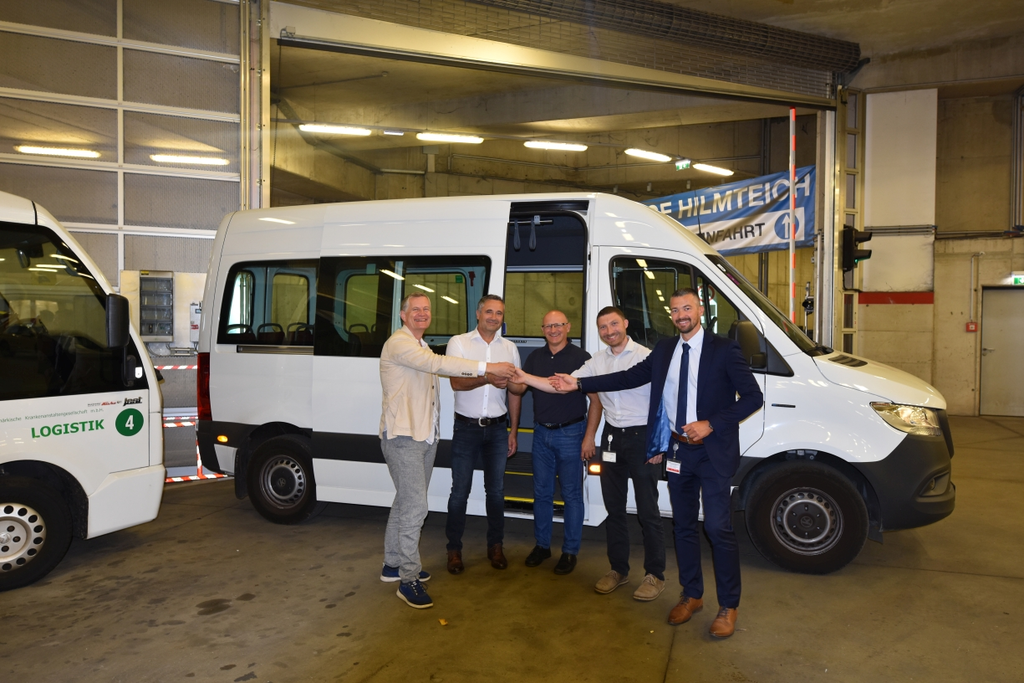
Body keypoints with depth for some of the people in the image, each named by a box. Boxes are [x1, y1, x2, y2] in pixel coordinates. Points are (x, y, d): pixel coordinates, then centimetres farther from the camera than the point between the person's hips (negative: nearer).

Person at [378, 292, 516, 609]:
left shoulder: (422, 347, 20)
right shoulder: (398, 343, -13)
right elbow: (437, 364, -26)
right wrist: (486, 367, -30)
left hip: (424, 436, 9)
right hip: (403, 437, -9)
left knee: (406, 502, 16)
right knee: (415, 506, -11)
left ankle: (393, 564, 28)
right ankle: (409, 579, -2)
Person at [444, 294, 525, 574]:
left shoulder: (510, 347, 8)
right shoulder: (459, 342, -3)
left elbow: (518, 390, 11)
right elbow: (457, 382, -15)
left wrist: (514, 431, 3)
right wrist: (488, 378, -31)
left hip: (497, 428, 3)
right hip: (466, 427, -3)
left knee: (496, 490, 10)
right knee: (460, 491, 2)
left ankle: (495, 546, 24)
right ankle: (454, 549, 15)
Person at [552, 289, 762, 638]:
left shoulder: (724, 349, -7)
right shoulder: (664, 350, 8)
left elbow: (753, 397, -9)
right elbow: (629, 377, 8)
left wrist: (711, 424, -17)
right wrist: (579, 383, 3)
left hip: (712, 452, -5)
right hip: (678, 451, 5)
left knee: (719, 527, -3)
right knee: (684, 526, 14)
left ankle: (728, 606, 15)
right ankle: (691, 596, 31)